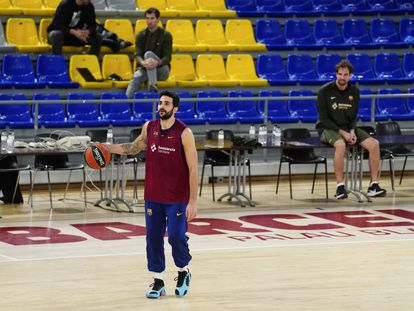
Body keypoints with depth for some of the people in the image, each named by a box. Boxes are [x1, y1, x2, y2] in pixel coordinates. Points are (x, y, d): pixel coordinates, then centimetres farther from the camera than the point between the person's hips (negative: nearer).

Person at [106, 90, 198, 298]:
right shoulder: (149, 128, 2)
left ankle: (183, 272, 19)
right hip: (153, 196, 4)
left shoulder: (184, 133, -13)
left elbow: (193, 169, -13)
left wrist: (193, 201, -16)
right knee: (153, 238, 3)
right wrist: (107, 148, 9)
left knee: (176, 237, -9)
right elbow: (134, 148, 21)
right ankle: (158, 282, 14)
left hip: (177, 198, -4)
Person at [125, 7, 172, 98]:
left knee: (148, 54, -31)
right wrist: (143, 63, -31)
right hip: (145, 69, 2)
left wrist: (157, 63, -34)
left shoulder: (166, 35, -3)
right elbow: (138, 54, -5)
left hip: (161, 69, -2)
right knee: (136, 77, -33)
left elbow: (167, 57, -10)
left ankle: (152, 86, -43)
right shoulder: (141, 35, 4)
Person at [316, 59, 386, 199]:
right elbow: (324, 119, -10)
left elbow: (353, 117, 10)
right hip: (328, 129, -5)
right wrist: (342, 133, -19)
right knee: (340, 144, -39)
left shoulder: (354, 91, 4)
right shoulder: (325, 91, -10)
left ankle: (374, 185, -12)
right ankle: (340, 186, -32)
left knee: (374, 144, -16)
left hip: (348, 128, 5)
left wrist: (352, 132, -11)